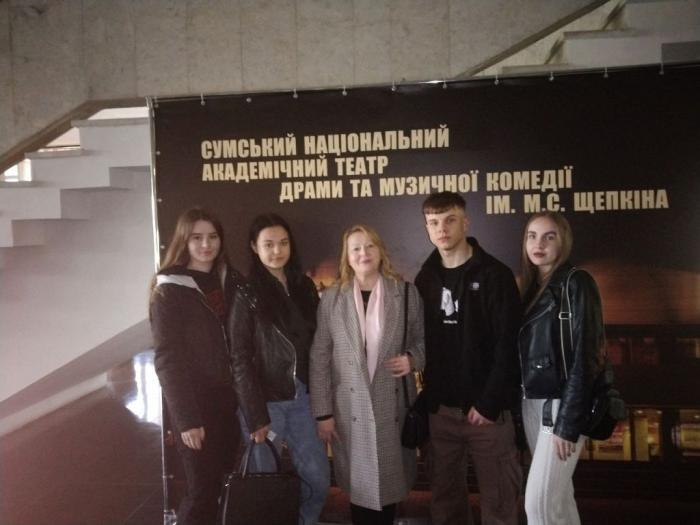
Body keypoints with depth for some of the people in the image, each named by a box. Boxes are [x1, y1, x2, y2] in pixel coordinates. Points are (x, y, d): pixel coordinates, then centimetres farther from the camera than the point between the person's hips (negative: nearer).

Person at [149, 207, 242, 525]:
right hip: (195, 404, -4)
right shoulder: (169, 290, -7)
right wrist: (186, 418, -14)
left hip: (230, 399, 5)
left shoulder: (228, 280, 7)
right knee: (202, 491, 0)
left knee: (226, 487, 10)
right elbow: (167, 359, -10)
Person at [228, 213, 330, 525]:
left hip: (301, 397, 4)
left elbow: (316, 344, 8)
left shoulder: (304, 288, 8)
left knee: (318, 479, 4)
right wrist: (255, 415, -13)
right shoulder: (246, 294, -5)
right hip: (265, 400, -4)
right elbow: (240, 358, -8)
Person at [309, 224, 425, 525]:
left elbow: (423, 339, 12)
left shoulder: (406, 294, 1)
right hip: (350, 409, -1)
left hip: (393, 406, 1)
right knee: (359, 485, 8)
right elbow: (319, 358, -1)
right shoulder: (331, 299, -1)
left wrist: (413, 358, -10)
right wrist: (323, 412, -4)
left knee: (391, 482, 11)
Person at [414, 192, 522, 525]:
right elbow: (420, 341, 9)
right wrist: (427, 396, 2)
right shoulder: (425, 279, 7)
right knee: (445, 496, 14)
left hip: (486, 407, -4)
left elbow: (507, 345, -12)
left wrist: (489, 402, -15)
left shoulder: (494, 275, -7)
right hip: (440, 409, 4)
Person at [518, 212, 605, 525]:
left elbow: (582, 357, -16)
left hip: (561, 404, -7)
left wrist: (568, 423, -19)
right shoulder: (530, 286, 11)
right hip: (531, 403, 7)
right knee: (558, 495, 15)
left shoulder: (576, 284, -11)